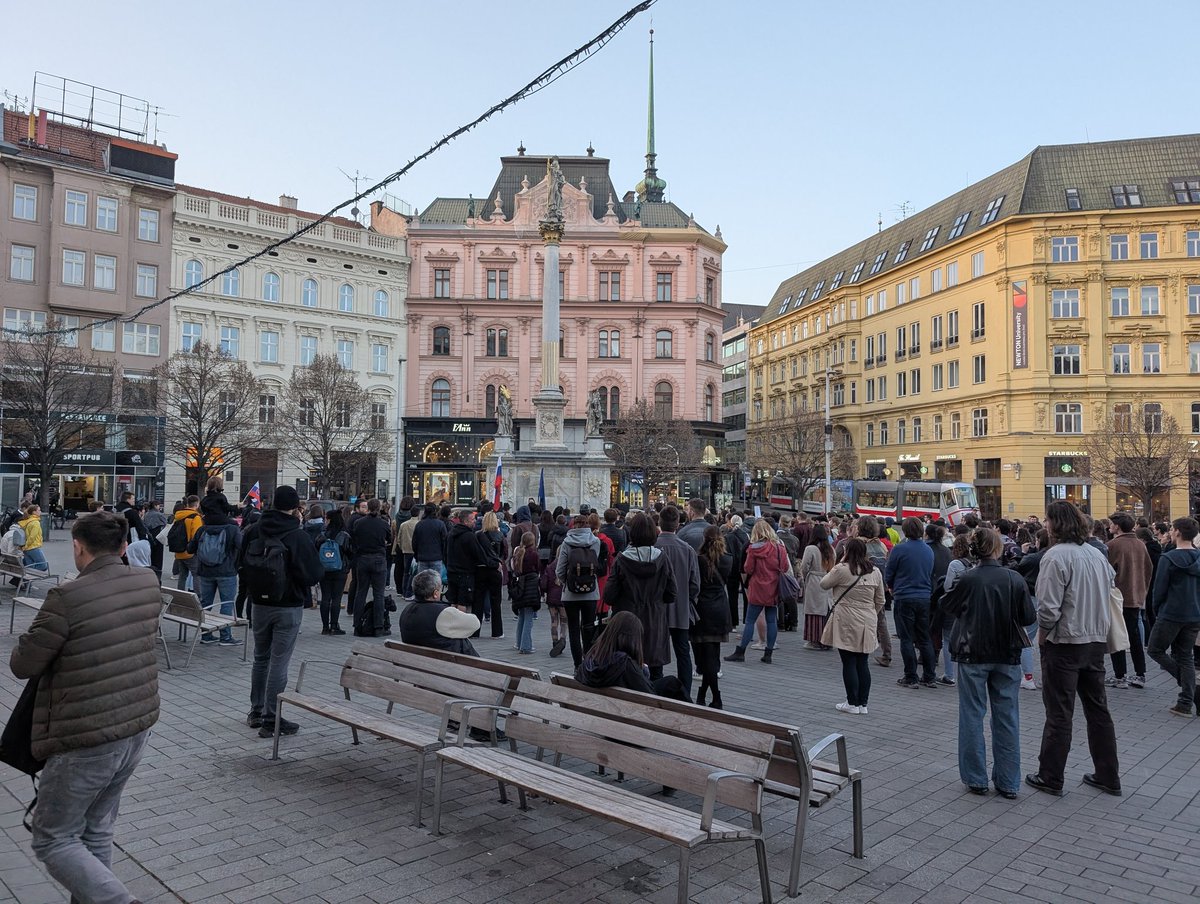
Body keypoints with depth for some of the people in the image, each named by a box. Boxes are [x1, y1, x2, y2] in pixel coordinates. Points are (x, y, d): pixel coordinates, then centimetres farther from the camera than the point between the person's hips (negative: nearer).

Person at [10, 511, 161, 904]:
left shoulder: (67, 598, -22)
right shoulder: (149, 583, -3)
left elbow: (22, 665, -10)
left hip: (86, 741, -6)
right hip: (138, 727, 7)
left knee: (53, 839, 11)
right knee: (97, 831, 22)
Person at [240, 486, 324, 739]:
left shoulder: (254, 530, -1)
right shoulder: (297, 536, -18)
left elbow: (242, 563, 12)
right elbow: (314, 574, -17)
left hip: (259, 604, 6)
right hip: (288, 607, -5)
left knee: (260, 658, 19)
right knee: (278, 662, 0)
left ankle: (256, 712, 28)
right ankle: (270, 719, 4)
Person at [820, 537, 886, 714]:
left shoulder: (841, 569, -12)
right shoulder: (875, 572, 6)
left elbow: (824, 584, 3)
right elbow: (880, 601, 11)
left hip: (846, 623, -5)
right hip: (867, 624, 5)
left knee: (849, 663, 2)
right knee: (863, 663, 11)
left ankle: (852, 703, 7)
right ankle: (863, 704, 15)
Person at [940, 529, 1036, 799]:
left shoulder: (968, 580, -13)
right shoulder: (1015, 579, -9)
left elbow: (947, 606, 2)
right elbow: (1029, 617, -1)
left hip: (973, 654, -2)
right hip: (1007, 655, 2)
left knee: (972, 715, 8)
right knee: (1007, 717, 11)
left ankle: (976, 779, 14)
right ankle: (1008, 783, 17)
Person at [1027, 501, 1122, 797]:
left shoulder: (1056, 556, -19)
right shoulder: (1097, 554, 6)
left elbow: (1049, 607, -22)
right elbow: (1109, 590, 13)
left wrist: (1042, 633, -6)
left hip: (1064, 643, -7)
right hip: (1097, 640, 7)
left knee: (1059, 714, 2)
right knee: (1097, 708, 17)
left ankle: (1050, 778, 12)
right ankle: (1108, 776, 26)